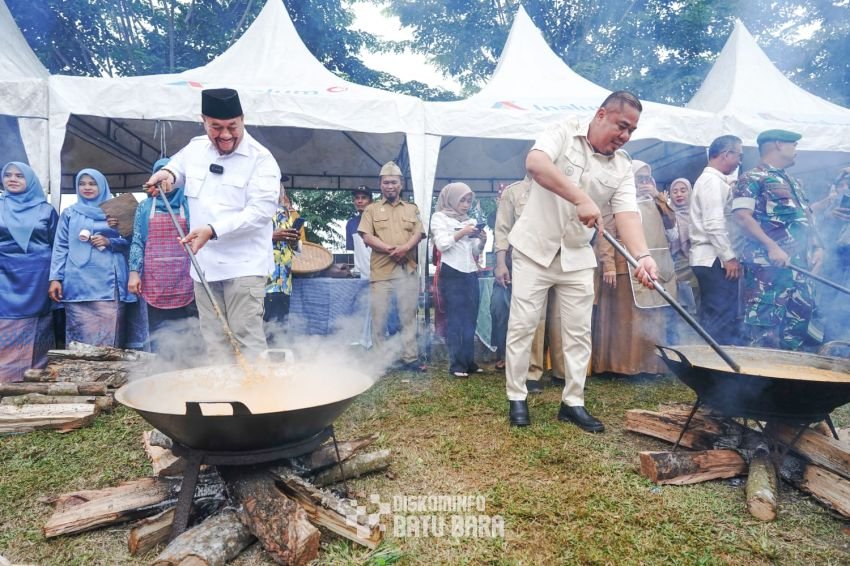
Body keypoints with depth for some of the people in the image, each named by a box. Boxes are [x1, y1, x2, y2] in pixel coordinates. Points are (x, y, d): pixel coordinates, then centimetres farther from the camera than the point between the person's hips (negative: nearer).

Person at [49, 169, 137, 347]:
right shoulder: (69, 213, 13)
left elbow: (129, 242, 11)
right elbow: (61, 247, 8)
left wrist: (109, 242, -8)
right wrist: (55, 278, 0)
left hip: (108, 282, -1)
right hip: (79, 283, 1)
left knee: (109, 334, -6)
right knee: (81, 335, -1)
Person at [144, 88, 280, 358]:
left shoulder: (261, 158, -9)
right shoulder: (195, 148, 10)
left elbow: (260, 210, -17)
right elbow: (179, 166, 32)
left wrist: (213, 231, -23)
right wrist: (168, 173, 8)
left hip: (243, 266, -6)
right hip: (204, 264, 6)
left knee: (247, 340, -9)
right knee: (214, 342, 12)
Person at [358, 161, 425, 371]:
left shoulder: (412, 209, 17)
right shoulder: (372, 209, 10)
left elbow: (418, 233, 5)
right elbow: (367, 237, -1)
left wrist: (405, 248, -16)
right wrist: (389, 249, -15)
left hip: (408, 270, 2)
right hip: (381, 270, -1)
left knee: (408, 316, 3)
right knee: (379, 317, 0)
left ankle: (410, 358, 9)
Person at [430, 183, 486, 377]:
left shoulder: (470, 220, 22)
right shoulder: (440, 217, 6)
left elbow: (475, 252, 19)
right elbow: (441, 244, -8)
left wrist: (482, 241, 0)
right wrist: (461, 233, -17)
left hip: (471, 273, 6)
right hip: (451, 273, -6)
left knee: (470, 319, 5)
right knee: (454, 319, -5)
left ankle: (469, 361, 12)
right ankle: (456, 364, -3)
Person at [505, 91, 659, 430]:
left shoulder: (622, 167, 2)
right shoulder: (565, 132, -8)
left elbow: (627, 213, -12)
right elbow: (535, 163, -28)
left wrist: (643, 256, -31)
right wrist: (581, 199, -36)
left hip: (578, 257, 4)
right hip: (535, 248, -4)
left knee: (579, 332, 5)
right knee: (522, 325, 0)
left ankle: (572, 402, 18)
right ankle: (517, 398, 14)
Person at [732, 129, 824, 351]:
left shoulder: (792, 182, 23)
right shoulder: (752, 179, -5)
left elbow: (805, 219, 27)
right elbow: (741, 216, -17)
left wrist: (817, 247, 12)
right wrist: (771, 247, -23)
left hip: (799, 266, 9)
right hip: (767, 265, -9)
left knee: (800, 323, 11)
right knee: (764, 329, -7)